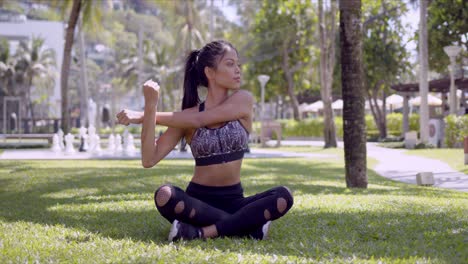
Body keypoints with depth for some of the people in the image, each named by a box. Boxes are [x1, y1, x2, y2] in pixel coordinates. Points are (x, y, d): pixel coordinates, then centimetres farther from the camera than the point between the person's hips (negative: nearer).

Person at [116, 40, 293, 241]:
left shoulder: (243, 100, -2)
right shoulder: (186, 118, -2)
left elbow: (197, 120, -14)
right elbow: (149, 160, -12)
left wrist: (145, 116, -11)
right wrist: (150, 106, -21)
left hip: (233, 200, 1)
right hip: (198, 200, -1)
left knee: (283, 197, -26)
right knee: (165, 196, -33)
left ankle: (201, 232, -27)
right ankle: (246, 226, -23)